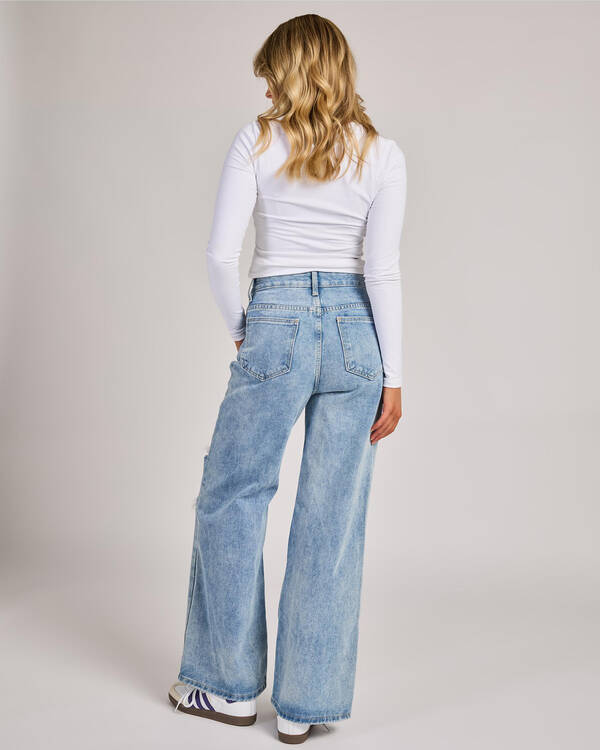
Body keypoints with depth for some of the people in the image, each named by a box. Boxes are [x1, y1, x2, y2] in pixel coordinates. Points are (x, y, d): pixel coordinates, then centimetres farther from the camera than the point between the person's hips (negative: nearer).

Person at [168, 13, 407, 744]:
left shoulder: (256, 141, -1)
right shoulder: (382, 155, 2)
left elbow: (221, 252, -6)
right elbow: (382, 270, -5)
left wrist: (239, 330, 9)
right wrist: (393, 375, -2)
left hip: (277, 325, -2)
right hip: (355, 331, 2)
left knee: (232, 497, 13)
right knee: (333, 518, 6)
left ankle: (229, 684, 23)